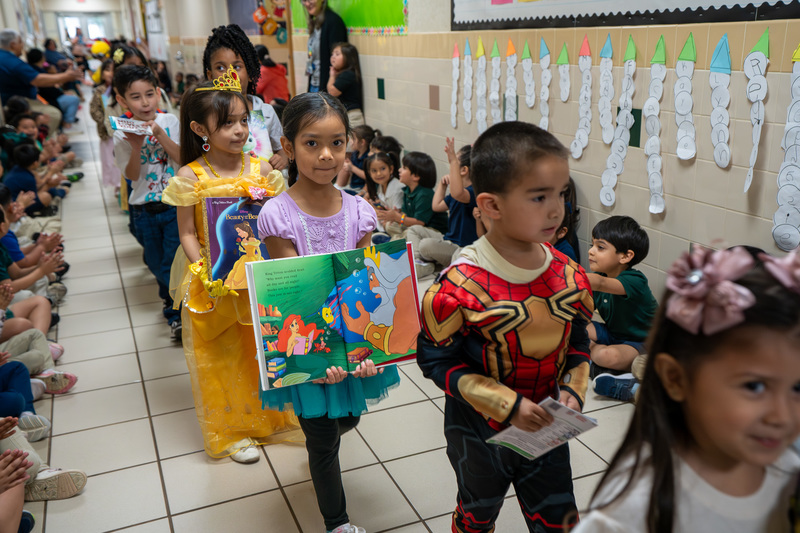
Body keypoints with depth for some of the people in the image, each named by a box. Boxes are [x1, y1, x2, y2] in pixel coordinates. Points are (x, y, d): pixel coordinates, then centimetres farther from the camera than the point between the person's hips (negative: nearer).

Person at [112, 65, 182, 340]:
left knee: (173, 263, -6)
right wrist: (136, 146, -25)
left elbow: (182, 158, -11)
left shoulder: (169, 121, -3)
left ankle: (176, 313, 9)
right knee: (156, 264, 15)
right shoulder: (122, 134, -4)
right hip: (144, 210, 2)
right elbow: (132, 175, -10)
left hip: (175, 204, -2)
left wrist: (159, 133, -21)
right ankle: (174, 302, 36)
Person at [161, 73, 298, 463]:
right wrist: (206, 274, -18)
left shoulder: (260, 170, -3)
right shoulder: (190, 177, -10)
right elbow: (188, 233, -6)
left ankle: (272, 416, 37)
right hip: (214, 282, -2)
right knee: (223, 357, 11)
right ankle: (232, 430, 30)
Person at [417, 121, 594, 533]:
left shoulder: (569, 277, -11)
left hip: (546, 431, 4)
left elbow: (579, 342, 4)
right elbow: (435, 358, -20)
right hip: (479, 434, -3)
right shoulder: (460, 287, -27)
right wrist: (506, 404, -24)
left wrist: (572, 389, -13)